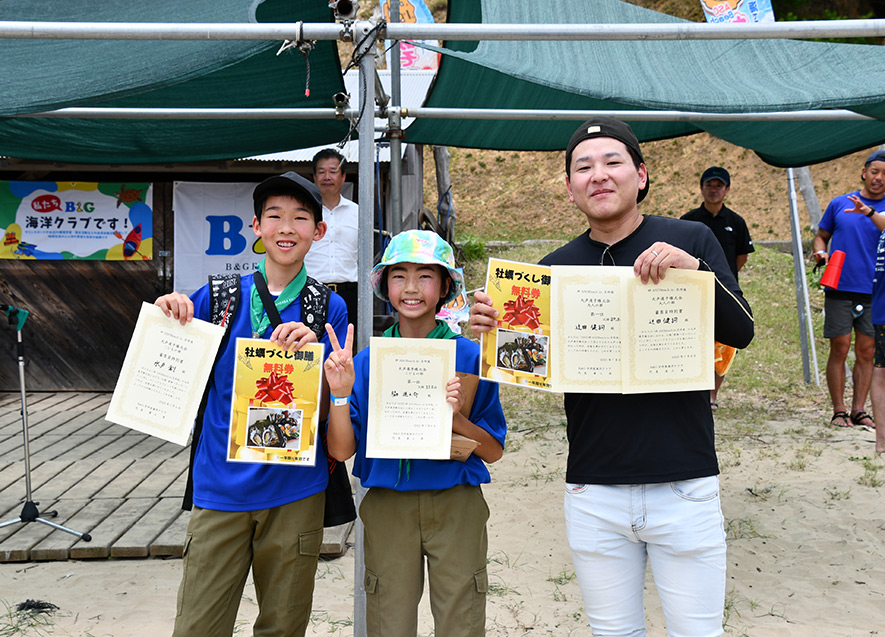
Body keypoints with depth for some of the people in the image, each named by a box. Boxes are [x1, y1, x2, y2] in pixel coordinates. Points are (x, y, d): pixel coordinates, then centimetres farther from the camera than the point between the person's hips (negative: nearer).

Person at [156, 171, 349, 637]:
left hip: (294, 491, 0)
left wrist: (311, 350, -20)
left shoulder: (329, 309, 1)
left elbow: (325, 410, -3)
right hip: (221, 488, 0)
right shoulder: (217, 297, 2)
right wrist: (168, 317, -11)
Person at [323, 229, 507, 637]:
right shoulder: (366, 362, 2)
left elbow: (493, 451, 0)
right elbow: (341, 451, 0)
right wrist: (340, 393, -16)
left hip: (455, 507, -1)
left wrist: (456, 417, -19)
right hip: (387, 508, 1)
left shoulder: (470, 358, -3)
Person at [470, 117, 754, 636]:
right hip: (594, 492, 2)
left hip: (685, 485, -1)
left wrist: (695, 269, -23)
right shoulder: (557, 267, 4)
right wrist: (494, 329, -13)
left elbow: (741, 333, -7)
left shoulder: (691, 241, 0)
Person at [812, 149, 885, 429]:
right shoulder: (840, 204, 9)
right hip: (839, 288, -1)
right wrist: (820, 253, -4)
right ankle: (839, 411, 5)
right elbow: (821, 235, 16)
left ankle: (858, 410, 11)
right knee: (840, 348, -3)